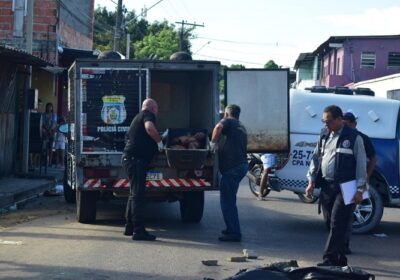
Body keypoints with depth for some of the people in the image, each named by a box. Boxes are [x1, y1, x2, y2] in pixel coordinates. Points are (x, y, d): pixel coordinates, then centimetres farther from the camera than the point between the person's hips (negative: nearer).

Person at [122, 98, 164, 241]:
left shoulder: (138, 117, 24)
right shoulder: (148, 114, -5)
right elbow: (150, 128, -28)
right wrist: (159, 141, -13)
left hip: (130, 158, 10)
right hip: (136, 159, -10)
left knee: (135, 194, 18)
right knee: (138, 195, -10)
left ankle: (130, 227, 24)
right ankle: (139, 231, -10)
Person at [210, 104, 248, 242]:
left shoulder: (228, 121, -1)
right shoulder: (241, 127, 25)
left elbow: (219, 127, -25)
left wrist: (213, 142, -13)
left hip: (232, 167, -9)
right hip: (241, 164, 9)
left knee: (227, 200, -6)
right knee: (229, 199, 21)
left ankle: (234, 233, -6)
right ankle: (232, 229, 27)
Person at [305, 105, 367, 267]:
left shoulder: (353, 137, -6)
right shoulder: (324, 135, 11)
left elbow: (361, 164, -6)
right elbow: (316, 158, 16)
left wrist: (360, 189, -10)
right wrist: (311, 182, 9)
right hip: (326, 186, 6)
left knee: (337, 224, -9)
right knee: (332, 223, 10)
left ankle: (329, 259, -7)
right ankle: (340, 259, 20)